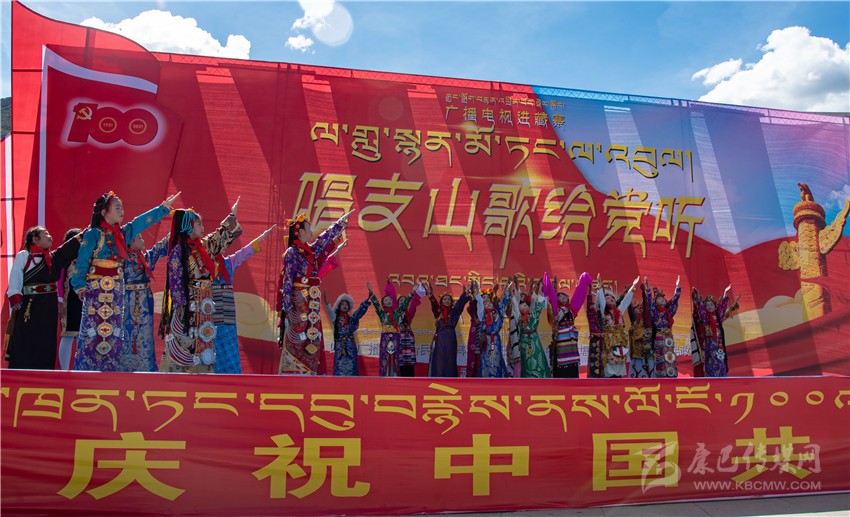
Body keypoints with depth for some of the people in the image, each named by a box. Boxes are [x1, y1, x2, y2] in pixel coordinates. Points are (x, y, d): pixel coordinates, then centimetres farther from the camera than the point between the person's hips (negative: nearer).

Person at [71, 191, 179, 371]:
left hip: (116, 294, 6)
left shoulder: (123, 233, 11)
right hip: (97, 293, -6)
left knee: (114, 336, 5)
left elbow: (144, 220, 19)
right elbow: (81, 264, -5)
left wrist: (165, 206, 22)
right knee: (94, 334, -8)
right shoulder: (93, 234, -5)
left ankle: (109, 371, 10)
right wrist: (80, 287, -8)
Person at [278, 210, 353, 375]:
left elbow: (328, 235, 27)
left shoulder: (311, 250, 14)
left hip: (312, 303, 8)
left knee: (312, 342, 5)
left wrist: (344, 219, 35)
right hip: (298, 303, -8)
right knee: (296, 342, -7)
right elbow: (287, 280, -11)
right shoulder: (292, 252, -7)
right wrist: (288, 306, -16)